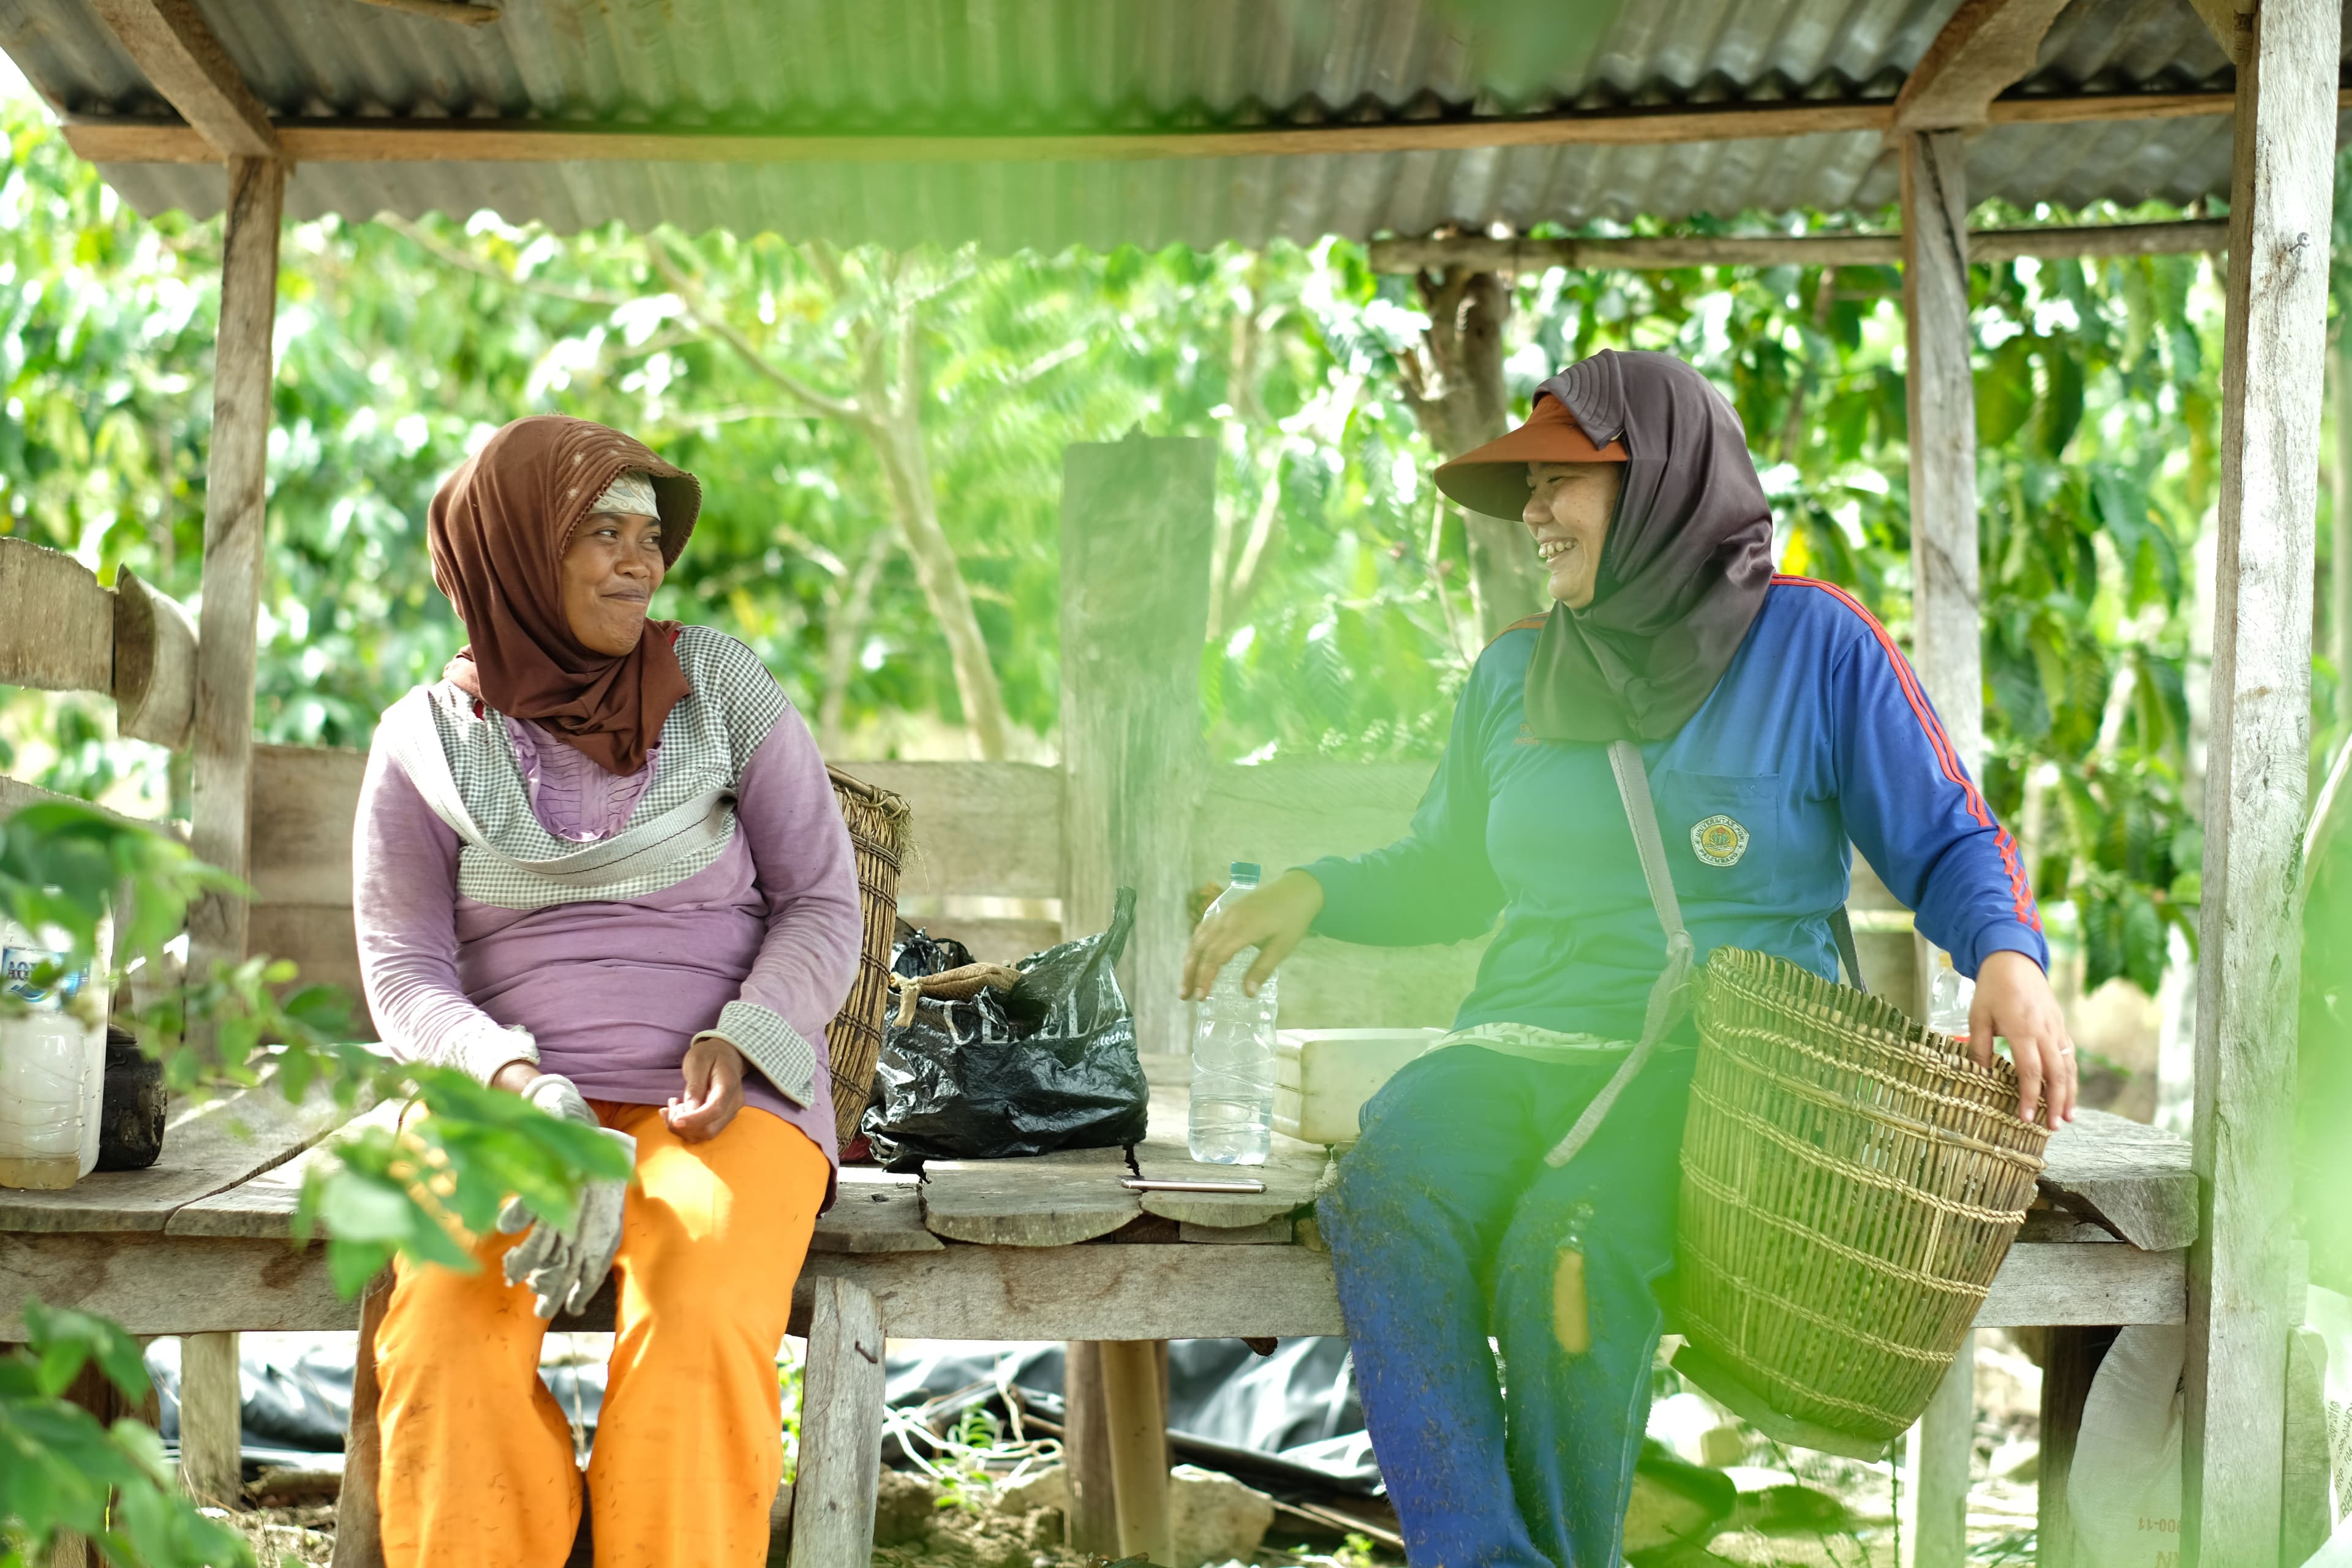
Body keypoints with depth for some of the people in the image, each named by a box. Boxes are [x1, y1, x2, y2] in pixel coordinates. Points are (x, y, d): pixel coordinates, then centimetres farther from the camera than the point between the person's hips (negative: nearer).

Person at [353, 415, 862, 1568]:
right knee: (450, 1335, -31)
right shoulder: (427, 740, 7)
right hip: (504, 1100, 1)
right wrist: (525, 1088, -18)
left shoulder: (722, 686, 6)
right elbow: (402, 975, 2)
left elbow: (822, 900, 5)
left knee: (696, 1330, -33)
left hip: (724, 1097, -1)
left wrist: (740, 1043, -14)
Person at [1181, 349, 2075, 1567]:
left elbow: (1948, 847, 6)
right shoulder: (1514, 673, 19)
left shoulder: (1813, 641, 5)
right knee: (1387, 1200, -31)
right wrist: (1317, 892, 11)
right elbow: (1445, 873, 29)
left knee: (1566, 1245, -35)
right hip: (1523, 1045, 4)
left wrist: (2008, 954, -14)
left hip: (1726, 1054, -4)